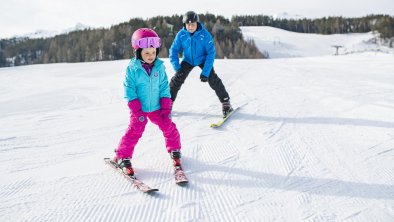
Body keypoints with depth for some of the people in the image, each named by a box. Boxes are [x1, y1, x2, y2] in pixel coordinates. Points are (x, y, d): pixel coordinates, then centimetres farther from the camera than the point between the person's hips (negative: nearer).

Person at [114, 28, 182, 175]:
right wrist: (137, 110, -16)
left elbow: (164, 88, 1)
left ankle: (174, 150, 30)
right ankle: (122, 157, 4)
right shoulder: (132, 68, -12)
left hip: (157, 108, 3)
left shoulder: (159, 67, -3)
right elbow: (129, 90, -12)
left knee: (169, 127, 6)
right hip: (139, 109, -3)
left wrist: (166, 107, -3)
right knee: (134, 131, -9)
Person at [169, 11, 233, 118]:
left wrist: (205, 72, -28)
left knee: (213, 79, -17)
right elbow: (174, 50, -10)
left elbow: (211, 53, -23)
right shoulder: (181, 35, -19)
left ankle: (225, 102, -3)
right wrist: (177, 67, -23)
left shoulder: (205, 34, -26)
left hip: (203, 59, -2)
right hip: (188, 60, 2)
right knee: (177, 79, -8)